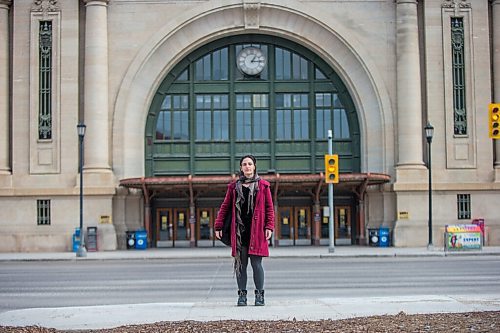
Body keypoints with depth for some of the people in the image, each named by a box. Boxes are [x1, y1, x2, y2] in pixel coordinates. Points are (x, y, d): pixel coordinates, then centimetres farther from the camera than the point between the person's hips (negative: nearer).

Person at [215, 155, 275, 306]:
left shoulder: (263, 186, 7)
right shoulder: (234, 187, 12)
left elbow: (269, 207, 5)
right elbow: (225, 207, 13)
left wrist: (269, 226, -5)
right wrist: (218, 226, 7)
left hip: (256, 230, -2)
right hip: (239, 230, 2)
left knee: (256, 263, -3)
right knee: (240, 264, 4)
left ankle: (259, 295, 7)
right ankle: (242, 295, 11)